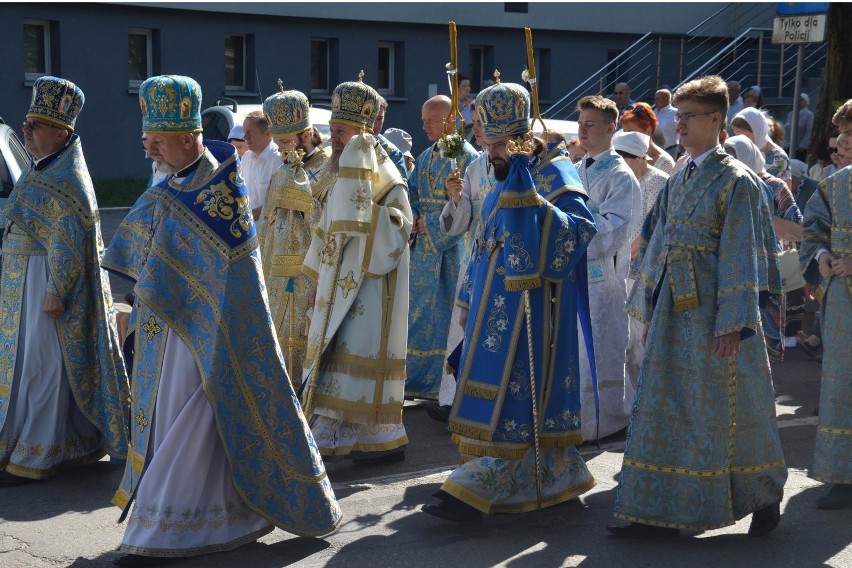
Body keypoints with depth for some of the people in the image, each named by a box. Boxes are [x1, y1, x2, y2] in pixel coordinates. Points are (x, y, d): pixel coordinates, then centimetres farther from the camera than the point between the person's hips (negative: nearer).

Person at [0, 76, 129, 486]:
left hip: (46, 279, -10)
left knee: (39, 366, -4)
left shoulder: (66, 179, -16)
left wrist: (55, 291, -23)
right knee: (40, 361, 14)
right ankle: (75, 442, 24)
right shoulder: (45, 171, 14)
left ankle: (36, 457, 4)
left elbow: (68, 242, -21)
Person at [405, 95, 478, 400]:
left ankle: (445, 384, 4)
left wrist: (432, 224, -12)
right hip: (423, 246, 7)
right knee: (420, 313, 11)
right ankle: (417, 379, 19)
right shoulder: (425, 157, 16)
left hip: (450, 247, -7)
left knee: (447, 313, -3)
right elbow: (411, 195, 18)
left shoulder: (466, 157, -7)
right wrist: (414, 220, -1)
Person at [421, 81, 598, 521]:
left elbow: (581, 229, -24)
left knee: (511, 390, -8)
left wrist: (531, 201, -29)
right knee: (493, 386, 9)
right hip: (495, 301, 9)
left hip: (530, 301, -9)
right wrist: (471, 298, 24)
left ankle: (484, 484, -8)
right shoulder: (507, 179, 17)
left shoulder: (553, 173, -10)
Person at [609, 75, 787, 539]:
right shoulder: (678, 181, 13)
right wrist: (647, 306, 14)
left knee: (722, 409, 3)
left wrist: (732, 323, -18)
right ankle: (660, 509, 15)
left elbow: (740, 255, -14)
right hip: (673, 308, 7)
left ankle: (764, 495, 24)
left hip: (713, 309, -7)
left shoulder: (735, 181, -9)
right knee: (663, 405, 7)